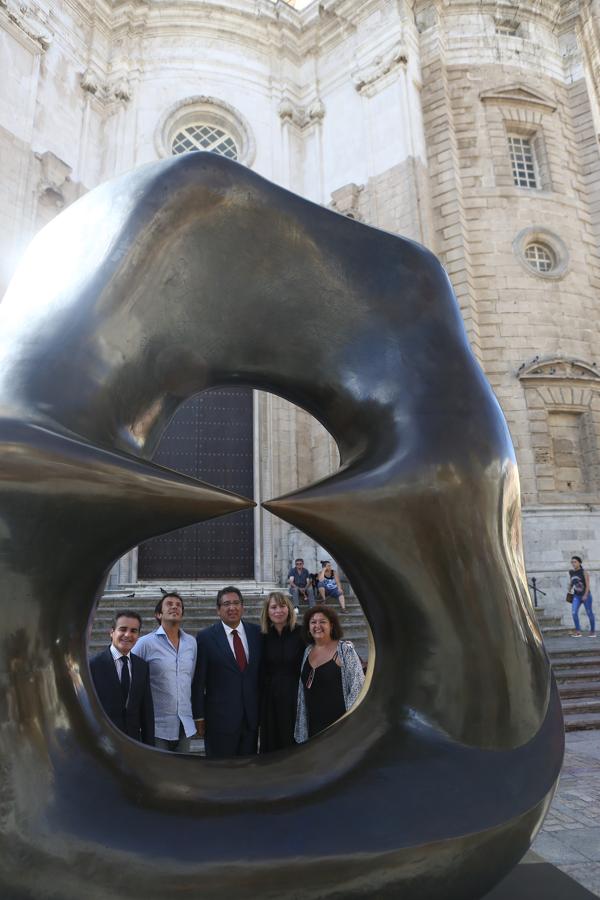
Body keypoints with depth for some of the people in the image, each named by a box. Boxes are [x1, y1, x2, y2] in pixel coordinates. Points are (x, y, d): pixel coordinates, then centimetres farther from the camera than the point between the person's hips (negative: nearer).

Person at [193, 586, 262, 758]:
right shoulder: (205, 637, -8)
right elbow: (198, 681, -6)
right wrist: (200, 716, -6)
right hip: (220, 718, -3)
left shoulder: (257, 633, 1)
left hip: (252, 717, 3)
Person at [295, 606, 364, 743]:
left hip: (338, 723, -5)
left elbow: (358, 687, -11)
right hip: (312, 725, 5)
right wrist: (301, 727, 14)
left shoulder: (345, 649, -9)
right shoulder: (308, 651, 7)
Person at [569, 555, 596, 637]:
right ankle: (578, 631, -9)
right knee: (574, 612, -14)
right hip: (576, 596, 4)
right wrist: (569, 591, 11)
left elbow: (588, 584, -15)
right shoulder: (571, 572, 3)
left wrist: (585, 595, -21)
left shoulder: (584, 572, -11)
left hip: (586, 595, -4)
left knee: (589, 613, 7)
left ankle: (593, 631, 25)